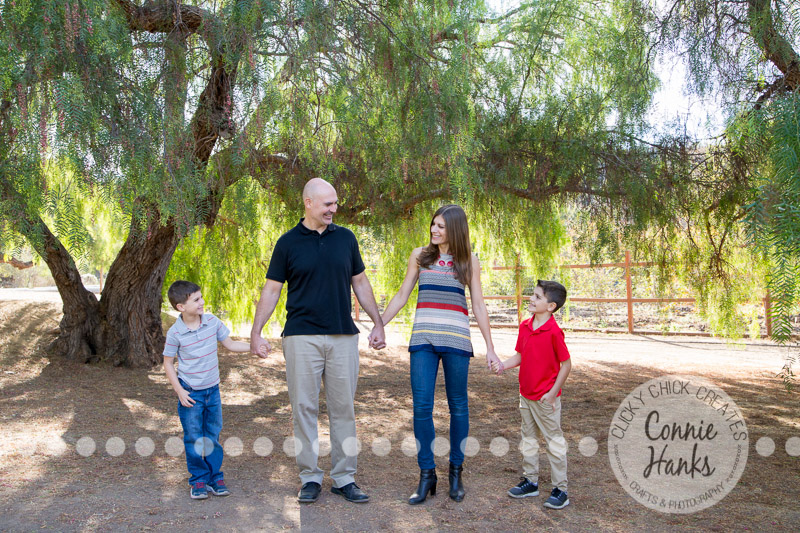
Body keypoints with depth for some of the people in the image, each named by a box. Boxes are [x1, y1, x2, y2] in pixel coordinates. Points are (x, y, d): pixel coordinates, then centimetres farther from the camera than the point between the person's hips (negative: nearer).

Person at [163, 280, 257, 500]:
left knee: (213, 436, 9)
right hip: (190, 393, -3)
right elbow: (168, 362, -4)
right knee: (194, 438, 2)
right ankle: (198, 480, 15)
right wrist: (179, 391, -10)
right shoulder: (175, 333, -13)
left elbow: (230, 344, 9)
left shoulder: (212, 321, -3)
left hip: (212, 390, 4)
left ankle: (215, 477, 19)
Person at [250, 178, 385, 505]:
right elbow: (271, 290, 3)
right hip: (301, 337, -2)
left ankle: (344, 477, 16)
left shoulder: (345, 238, 8)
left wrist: (378, 324, 9)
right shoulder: (288, 242, 2)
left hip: (343, 336, 2)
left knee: (343, 408, 6)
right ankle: (310, 478, 14)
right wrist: (256, 332, -4)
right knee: (304, 408, 2)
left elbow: (360, 283, 13)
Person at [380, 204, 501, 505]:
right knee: (421, 406, -4)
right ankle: (426, 474, 7)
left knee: (458, 406, 6)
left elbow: (478, 305, 7)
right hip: (423, 338, 1)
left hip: (456, 339, -1)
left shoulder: (469, 261, 6)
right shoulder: (420, 256, 9)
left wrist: (490, 348, 4)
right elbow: (402, 296, 14)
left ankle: (456, 471, 20)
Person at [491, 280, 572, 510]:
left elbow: (566, 363, -15)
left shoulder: (553, 331, -19)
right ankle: (530, 481, 30)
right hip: (526, 395, 8)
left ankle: (560, 489, 13)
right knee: (529, 438, 17)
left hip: (546, 398, -8)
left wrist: (552, 392, -15)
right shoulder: (525, 326, 2)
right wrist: (503, 365, -8)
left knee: (554, 441, 4)